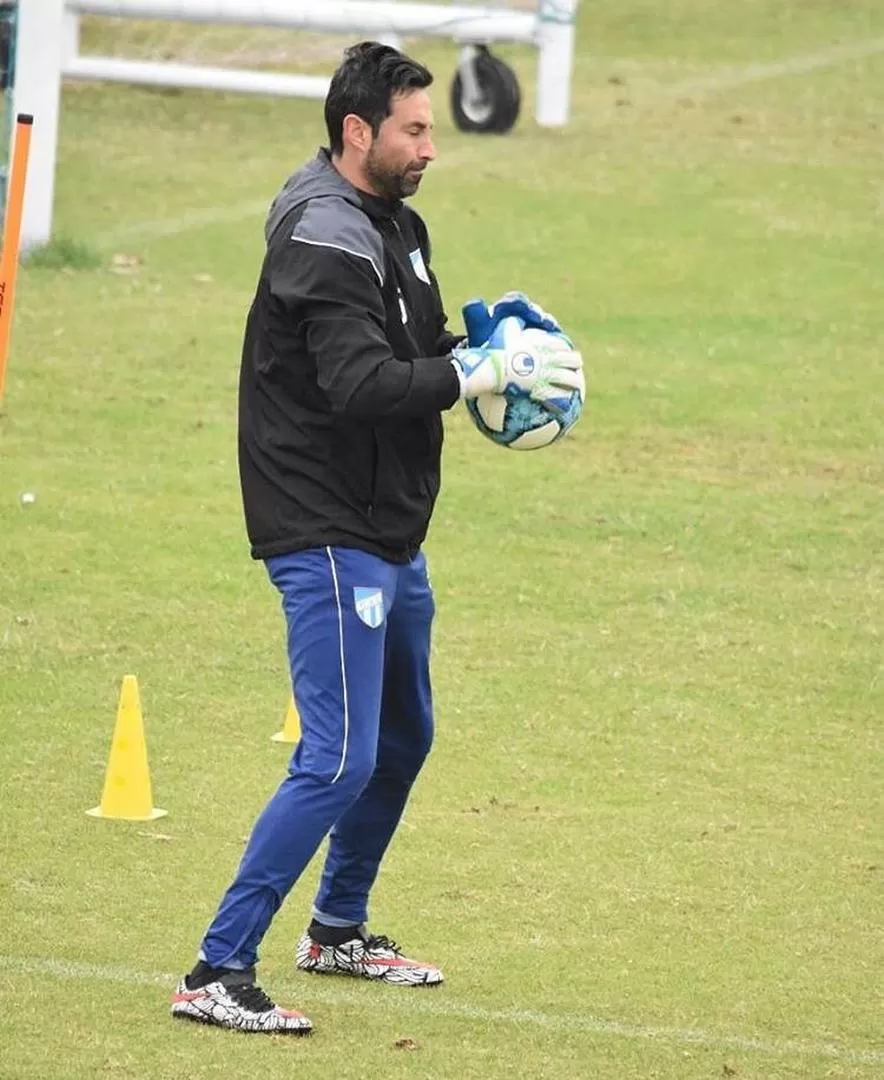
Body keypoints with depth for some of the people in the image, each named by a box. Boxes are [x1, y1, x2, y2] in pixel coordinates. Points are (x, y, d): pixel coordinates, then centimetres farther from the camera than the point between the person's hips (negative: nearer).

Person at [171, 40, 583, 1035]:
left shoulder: (391, 226, 11)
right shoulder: (324, 241, -20)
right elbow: (361, 384, -31)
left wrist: (486, 337, 1)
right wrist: (484, 369, -33)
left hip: (390, 538, 10)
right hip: (329, 536, -10)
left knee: (402, 738, 23)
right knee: (339, 760, -14)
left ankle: (337, 931, 41)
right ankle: (216, 974, -12)